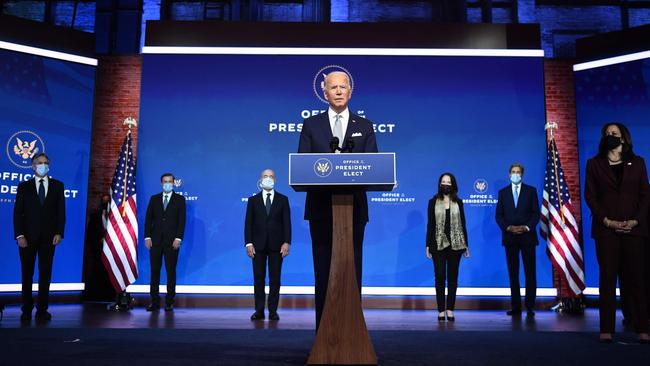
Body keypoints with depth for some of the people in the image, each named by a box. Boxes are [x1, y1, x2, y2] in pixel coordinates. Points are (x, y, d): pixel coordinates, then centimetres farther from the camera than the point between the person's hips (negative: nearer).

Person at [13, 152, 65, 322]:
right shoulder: (24, 186, 7)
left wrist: (59, 233, -6)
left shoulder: (57, 185, 8)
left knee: (45, 274, 4)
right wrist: (19, 235, -9)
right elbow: (18, 212, 2)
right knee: (27, 273, 7)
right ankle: (27, 309, 16)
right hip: (28, 236, 0)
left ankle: (42, 310, 10)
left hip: (48, 237, 0)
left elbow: (61, 211, 4)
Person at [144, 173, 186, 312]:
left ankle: (169, 302, 8)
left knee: (171, 272, 2)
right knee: (154, 271, 2)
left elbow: (182, 220, -2)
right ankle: (155, 302, 8)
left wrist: (178, 238, -11)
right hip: (155, 240, 2)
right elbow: (148, 219, 8)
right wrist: (147, 237, -2)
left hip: (172, 241, -2)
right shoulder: (154, 199, 12)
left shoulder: (180, 199, 5)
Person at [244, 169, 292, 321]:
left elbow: (287, 222, 1)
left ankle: (273, 311, 10)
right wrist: (248, 243, -6)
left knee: (275, 279, 3)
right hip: (258, 245, 1)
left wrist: (287, 242, -8)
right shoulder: (253, 200, 7)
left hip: (276, 245, 0)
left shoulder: (283, 199, 6)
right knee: (258, 278, 3)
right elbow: (249, 223, 3)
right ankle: (259, 310, 9)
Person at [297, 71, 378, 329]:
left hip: (354, 208, 1)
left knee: (352, 270, 3)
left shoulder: (365, 126, 11)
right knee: (323, 271, 3)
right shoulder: (311, 125, 9)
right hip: (321, 208, 0)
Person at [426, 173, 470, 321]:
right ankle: (441, 310, 4)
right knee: (440, 277, -2)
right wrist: (428, 245, -2)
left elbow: (462, 224, 8)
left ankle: (450, 310, 11)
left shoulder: (458, 202, 7)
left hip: (455, 244, 1)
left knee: (453, 277, 4)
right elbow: (430, 224, 2)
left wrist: (466, 245, 5)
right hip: (438, 244, -1)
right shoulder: (433, 202, 3)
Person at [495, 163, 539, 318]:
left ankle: (530, 306, 5)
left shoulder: (531, 190, 7)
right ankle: (515, 307, 7)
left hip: (527, 236, -1)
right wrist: (508, 228, -10)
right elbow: (499, 215, 6)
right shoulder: (503, 192, 11)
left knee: (530, 272, -2)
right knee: (513, 273, 3)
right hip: (510, 237, 1)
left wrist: (527, 227, -12)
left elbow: (536, 213, 2)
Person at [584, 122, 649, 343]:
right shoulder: (594, 164, 10)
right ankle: (607, 329, 0)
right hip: (606, 229, -1)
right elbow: (589, 195, 3)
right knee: (607, 278, -2)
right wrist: (606, 221, -9)